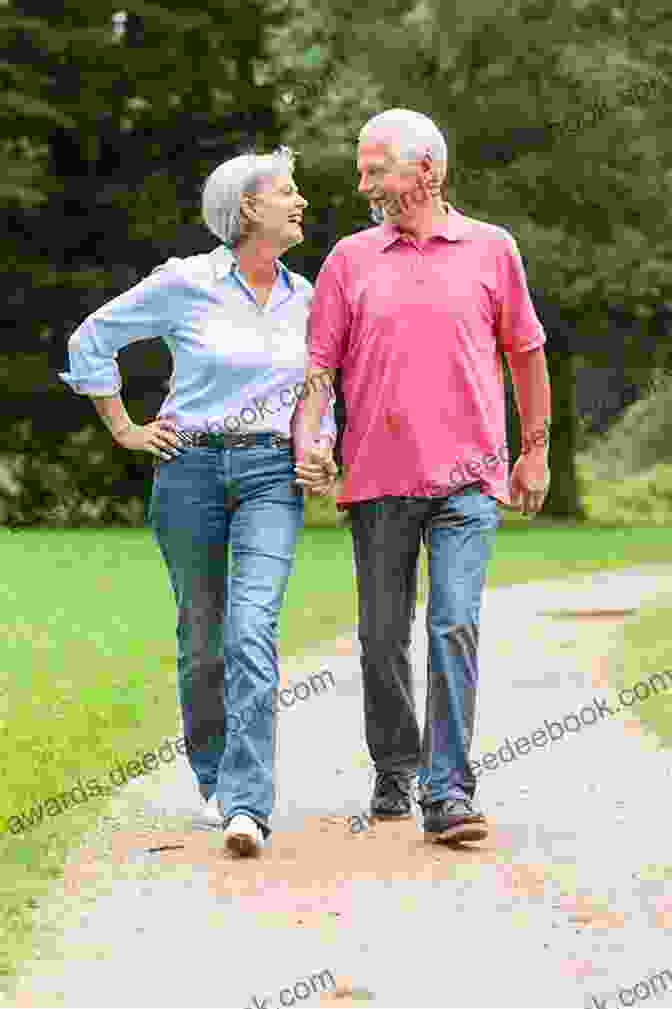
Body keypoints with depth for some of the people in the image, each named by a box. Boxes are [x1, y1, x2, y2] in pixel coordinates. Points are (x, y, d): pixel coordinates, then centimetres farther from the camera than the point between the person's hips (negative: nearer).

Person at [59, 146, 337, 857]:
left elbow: (318, 386, 25)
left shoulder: (303, 297, 10)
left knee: (252, 627, -16)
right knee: (201, 635, 6)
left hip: (272, 475, 1)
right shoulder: (186, 283, -3)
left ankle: (245, 806, -22)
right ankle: (214, 779, 27)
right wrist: (125, 430, 4)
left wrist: (320, 450, 8)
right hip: (190, 469, -1)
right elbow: (91, 340, 6)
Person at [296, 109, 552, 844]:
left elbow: (526, 354, 15)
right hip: (377, 480, 2)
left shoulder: (491, 250, 7)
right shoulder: (350, 259, 9)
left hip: (467, 479, -2)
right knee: (382, 639, 7)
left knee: (455, 628, -13)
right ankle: (393, 774, 25)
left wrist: (536, 452, 15)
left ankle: (449, 795, -13)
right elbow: (317, 363, 6)